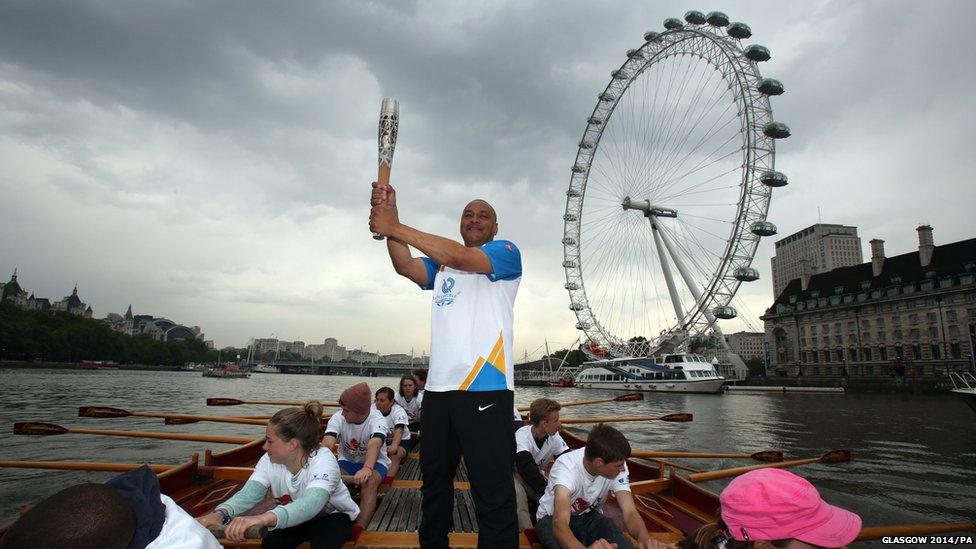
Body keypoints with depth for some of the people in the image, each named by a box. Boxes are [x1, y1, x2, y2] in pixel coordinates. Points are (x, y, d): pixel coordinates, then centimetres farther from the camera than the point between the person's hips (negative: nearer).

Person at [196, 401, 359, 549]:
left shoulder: (322, 460, -33)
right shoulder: (269, 461, -14)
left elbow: (311, 504, -51)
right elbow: (248, 494, -29)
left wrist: (264, 518, -68)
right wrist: (220, 514, -52)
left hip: (333, 516, -4)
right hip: (296, 519, 5)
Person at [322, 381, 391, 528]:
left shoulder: (377, 420, -25)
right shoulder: (338, 418, -18)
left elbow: (374, 444, -45)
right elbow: (327, 443, -34)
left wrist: (367, 468, -65)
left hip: (374, 462, -2)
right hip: (347, 461, 3)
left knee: (369, 483, -35)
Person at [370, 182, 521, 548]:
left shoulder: (506, 252, 2)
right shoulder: (441, 265, 21)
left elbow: (459, 257, -16)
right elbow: (406, 267, 1)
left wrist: (396, 227, -14)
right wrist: (389, 218, -12)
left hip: (486, 388, -6)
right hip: (438, 387, 7)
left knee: (493, 490, -4)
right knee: (434, 480, 19)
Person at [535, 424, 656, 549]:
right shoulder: (566, 468, -35)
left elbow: (630, 512, -25)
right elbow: (560, 524, -48)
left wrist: (644, 537, -49)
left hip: (590, 516, 3)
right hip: (553, 518, -3)